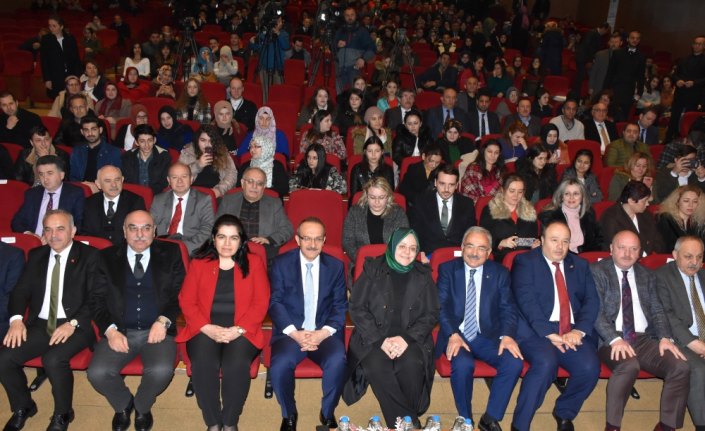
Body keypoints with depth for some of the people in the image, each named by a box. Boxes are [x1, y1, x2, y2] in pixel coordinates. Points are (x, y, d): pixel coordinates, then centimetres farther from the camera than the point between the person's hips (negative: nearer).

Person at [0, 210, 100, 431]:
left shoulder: (89, 256, -2)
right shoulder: (36, 255, 14)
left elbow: (96, 298, -8)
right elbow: (21, 290, 11)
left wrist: (73, 323, -21)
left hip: (77, 326, -5)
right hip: (40, 324, 5)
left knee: (53, 360, -31)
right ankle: (23, 407, 13)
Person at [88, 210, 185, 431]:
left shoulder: (170, 253, 6)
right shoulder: (107, 257, 8)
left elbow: (181, 293, 3)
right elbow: (97, 299, 5)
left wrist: (164, 321, -13)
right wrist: (111, 330, -10)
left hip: (157, 330, -1)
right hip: (120, 331, 2)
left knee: (162, 371, -29)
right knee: (97, 373, -23)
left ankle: (142, 407, 8)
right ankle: (123, 405, 12)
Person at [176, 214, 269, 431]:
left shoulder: (254, 262, 8)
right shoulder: (198, 263, 12)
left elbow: (261, 302, 2)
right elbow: (186, 301, 5)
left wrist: (238, 329, -12)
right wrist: (208, 328, -11)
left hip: (242, 331, -1)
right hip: (205, 330, 1)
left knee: (236, 365, -31)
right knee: (203, 364, -29)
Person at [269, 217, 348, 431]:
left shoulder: (336, 266, 7)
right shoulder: (281, 263, 3)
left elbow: (340, 306, 4)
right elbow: (275, 302, -2)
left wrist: (323, 333, -14)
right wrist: (295, 334, -16)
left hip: (325, 334, 1)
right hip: (291, 332, 0)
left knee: (337, 362, -30)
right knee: (280, 365, -30)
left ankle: (328, 413, -1)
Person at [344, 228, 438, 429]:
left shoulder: (423, 274, 8)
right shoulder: (373, 269, 3)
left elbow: (431, 314, 4)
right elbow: (356, 308, -2)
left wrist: (407, 338, -14)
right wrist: (380, 340, -14)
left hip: (409, 337, 1)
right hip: (374, 336, -1)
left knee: (412, 364, -31)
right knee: (376, 366, -31)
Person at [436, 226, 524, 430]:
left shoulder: (500, 273, 7)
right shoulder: (447, 269, 4)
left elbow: (508, 309, 1)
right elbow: (441, 306, -4)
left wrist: (507, 335, -19)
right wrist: (452, 334, -21)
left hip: (488, 337, 2)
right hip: (456, 335, -2)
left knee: (515, 362, -25)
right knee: (463, 364, -32)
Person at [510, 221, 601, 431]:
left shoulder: (580, 265, 18)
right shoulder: (525, 262, 3)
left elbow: (592, 300, 8)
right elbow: (527, 301, -9)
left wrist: (579, 330, -10)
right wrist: (550, 333, -20)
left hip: (573, 333, 5)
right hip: (537, 332, -4)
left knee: (590, 367, -23)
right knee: (546, 363, -32)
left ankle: (564, 413, 7)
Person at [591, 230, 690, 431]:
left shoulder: (647, 276, 18)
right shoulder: (596, 271, 0)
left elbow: (657, 311, 14)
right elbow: (595, 311, -9)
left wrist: (665, 337, -6)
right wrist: (614, 339, -23)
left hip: (643, 339, 5)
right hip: (610, 339, -5)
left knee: (680, 367, -18)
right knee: (629, 365, -34)